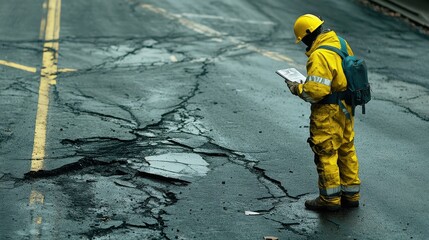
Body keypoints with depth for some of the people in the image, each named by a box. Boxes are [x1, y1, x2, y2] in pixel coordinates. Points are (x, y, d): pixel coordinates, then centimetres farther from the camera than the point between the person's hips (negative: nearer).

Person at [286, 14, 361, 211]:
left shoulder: (319, 56, -23)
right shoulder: (341, 43, 6)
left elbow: (315, 91, -27)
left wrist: (296, 88, -9)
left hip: (328, 112, -9)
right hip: (346, 108, 9)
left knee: (325, 153, 3)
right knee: (346, 151, 17)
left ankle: (330, 199, 11)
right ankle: (350, 194, 26)